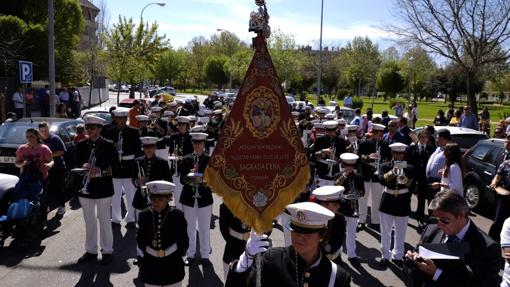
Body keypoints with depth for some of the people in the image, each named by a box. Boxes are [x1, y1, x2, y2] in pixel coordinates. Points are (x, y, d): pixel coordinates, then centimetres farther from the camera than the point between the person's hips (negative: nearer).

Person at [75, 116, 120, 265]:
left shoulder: (108, 145, -4)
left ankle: (107, 251, 15)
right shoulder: (81, 145, 7)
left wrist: (100, 171, -19)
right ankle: (91, 250, 24)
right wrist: (83, 166, -12)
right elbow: (76, 164, 11)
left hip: (103, 189, -4)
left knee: (104, 220, 4)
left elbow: (116, 167, -5)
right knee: (89, 221, 12)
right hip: (85, 188, 4)